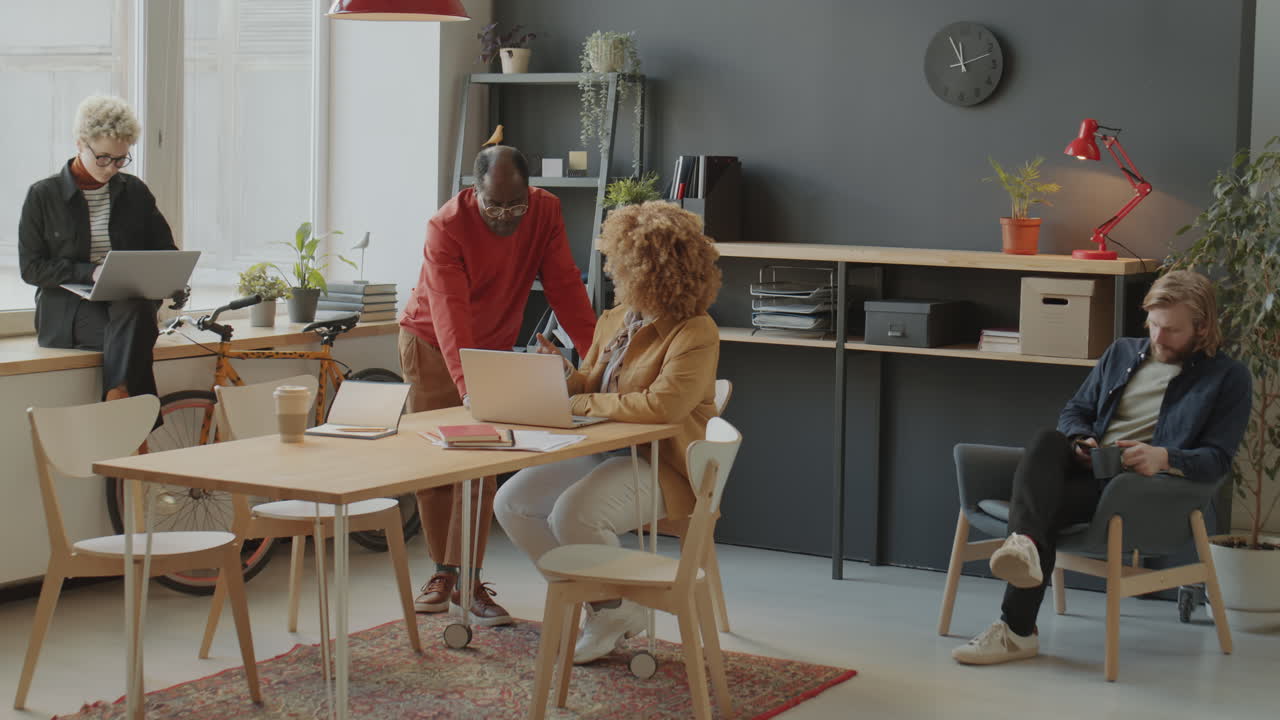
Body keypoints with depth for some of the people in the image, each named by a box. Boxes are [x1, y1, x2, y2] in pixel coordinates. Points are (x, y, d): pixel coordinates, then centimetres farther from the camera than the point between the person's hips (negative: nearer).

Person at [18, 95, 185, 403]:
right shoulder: (43, 196, 6)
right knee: (135, 333, -36)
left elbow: (164, 250, 19)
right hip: (66, 310, -2)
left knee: (134, 310, -39)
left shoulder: (135, 191, 15)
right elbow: (31, 267, 1)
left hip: (132, 301, 2)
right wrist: (90, 272, -14)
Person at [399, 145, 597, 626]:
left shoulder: (546, 211, -18)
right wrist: (466, 385, -51)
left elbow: (564, 286, -18)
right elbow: (450, 313, -39)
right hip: (432, 344, -2)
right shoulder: (447, 227, -29)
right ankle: (443, 572, 17)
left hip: (492, 348, 2)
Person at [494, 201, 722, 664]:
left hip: (662, 465, -9)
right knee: (511, 502, -6)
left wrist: (581, 404, -21)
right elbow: (589, 385, 20)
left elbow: (661, 405, -28)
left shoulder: (695, 334, -15)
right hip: (601, 453, 9)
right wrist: (561, 374, -4)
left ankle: (618, 611, -4)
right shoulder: (613, 321, 10)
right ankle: (599, 601, 3)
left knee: (573, 514, -32)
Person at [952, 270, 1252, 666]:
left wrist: (1165, 458, -21)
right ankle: (1024, 545, -58)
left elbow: (1217, 459, -1)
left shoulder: (1228, 377, 7)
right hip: (1086, 468, 5)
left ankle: (1017, 630, -35)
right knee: (1047, 441, -32)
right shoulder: (1122, 352, 23)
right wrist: (1081, 441, 0)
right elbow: (1074, 412, 25)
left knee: (1050, 505, -31)